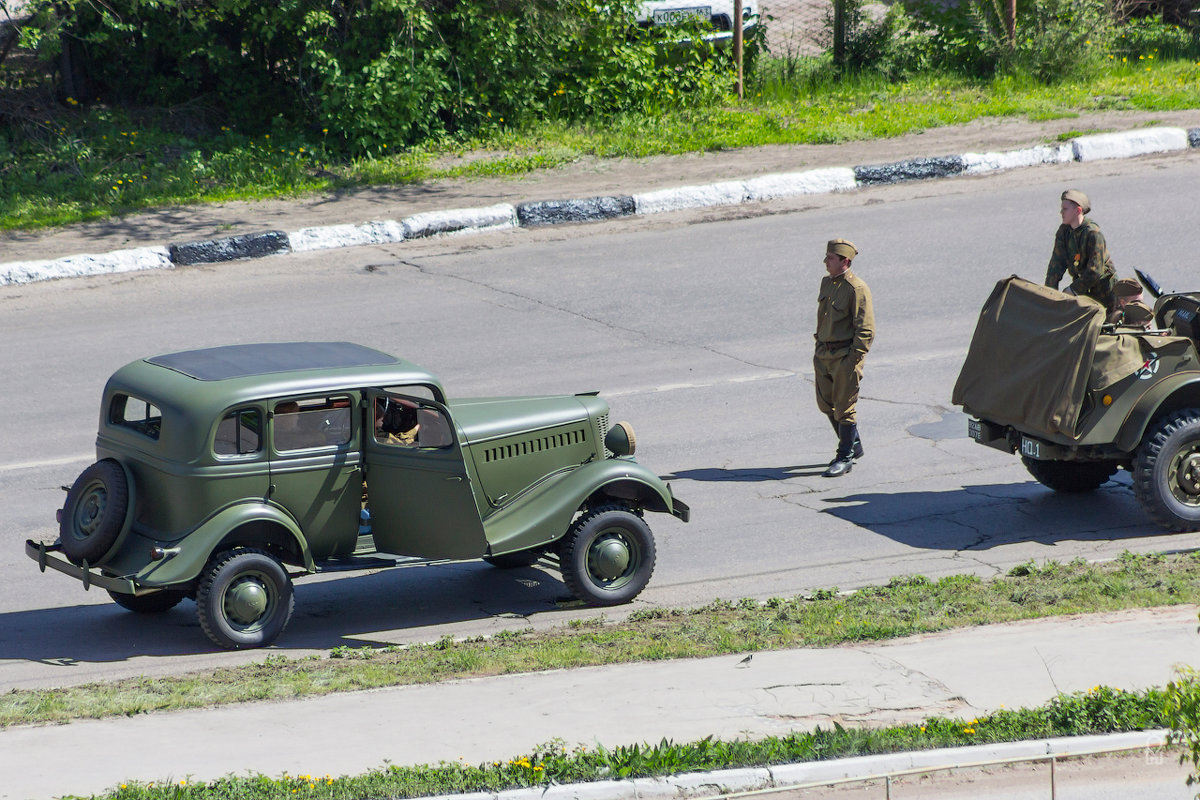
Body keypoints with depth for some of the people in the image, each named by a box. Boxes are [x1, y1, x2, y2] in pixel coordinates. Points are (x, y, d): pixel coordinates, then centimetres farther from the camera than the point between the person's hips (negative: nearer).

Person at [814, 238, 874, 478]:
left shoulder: (857, 289, -16)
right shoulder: (827, 283, 10)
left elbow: (866, 330, -17)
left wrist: (853, 361, -20)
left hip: (845, 356, -8)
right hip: (824, 355, 8)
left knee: (844, 408, -3)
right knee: (826, 404, 14)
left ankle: (845, 457, 8)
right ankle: (854, 446, 31)